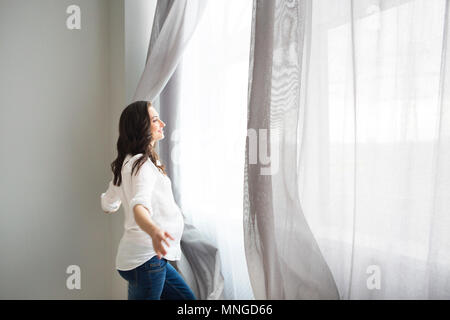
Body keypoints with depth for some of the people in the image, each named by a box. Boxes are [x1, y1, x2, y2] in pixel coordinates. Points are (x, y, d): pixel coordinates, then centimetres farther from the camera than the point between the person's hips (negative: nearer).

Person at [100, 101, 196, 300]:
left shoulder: (128, 162, 12)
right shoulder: (142, 164, -17)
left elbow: (108, 205, 23)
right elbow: (139, 206, -36)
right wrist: (154, 231, -55)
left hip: (151, 258, 10)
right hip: (145, 258, -10)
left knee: (186, 298, 16)